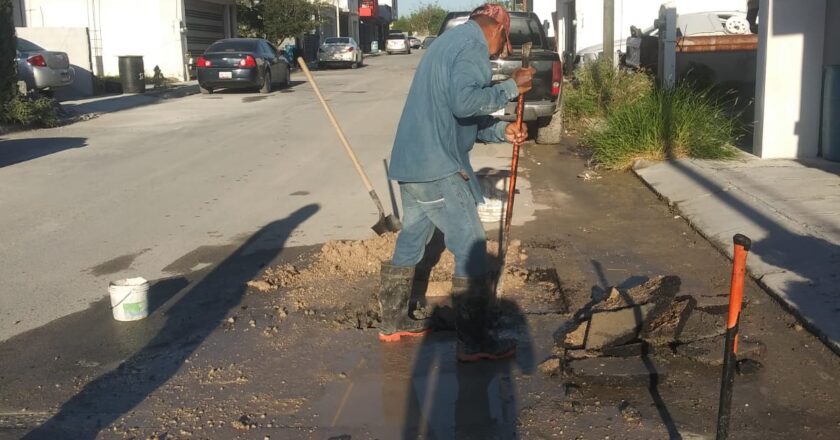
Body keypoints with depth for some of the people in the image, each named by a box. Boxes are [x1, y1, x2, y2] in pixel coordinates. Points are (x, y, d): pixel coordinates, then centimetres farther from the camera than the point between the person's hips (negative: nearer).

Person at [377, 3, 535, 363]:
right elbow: (464, 102, -28)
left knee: (410, 242, 20)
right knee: (471, 249, -3)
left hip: (412, 163, 10)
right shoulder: (473, 45, -10)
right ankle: (474, 342, 4)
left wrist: (501, 132, 12)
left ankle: (393, 322, 32)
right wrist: (511, 88, -16)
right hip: (437, 167, -10)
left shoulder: (451, 42, 22)